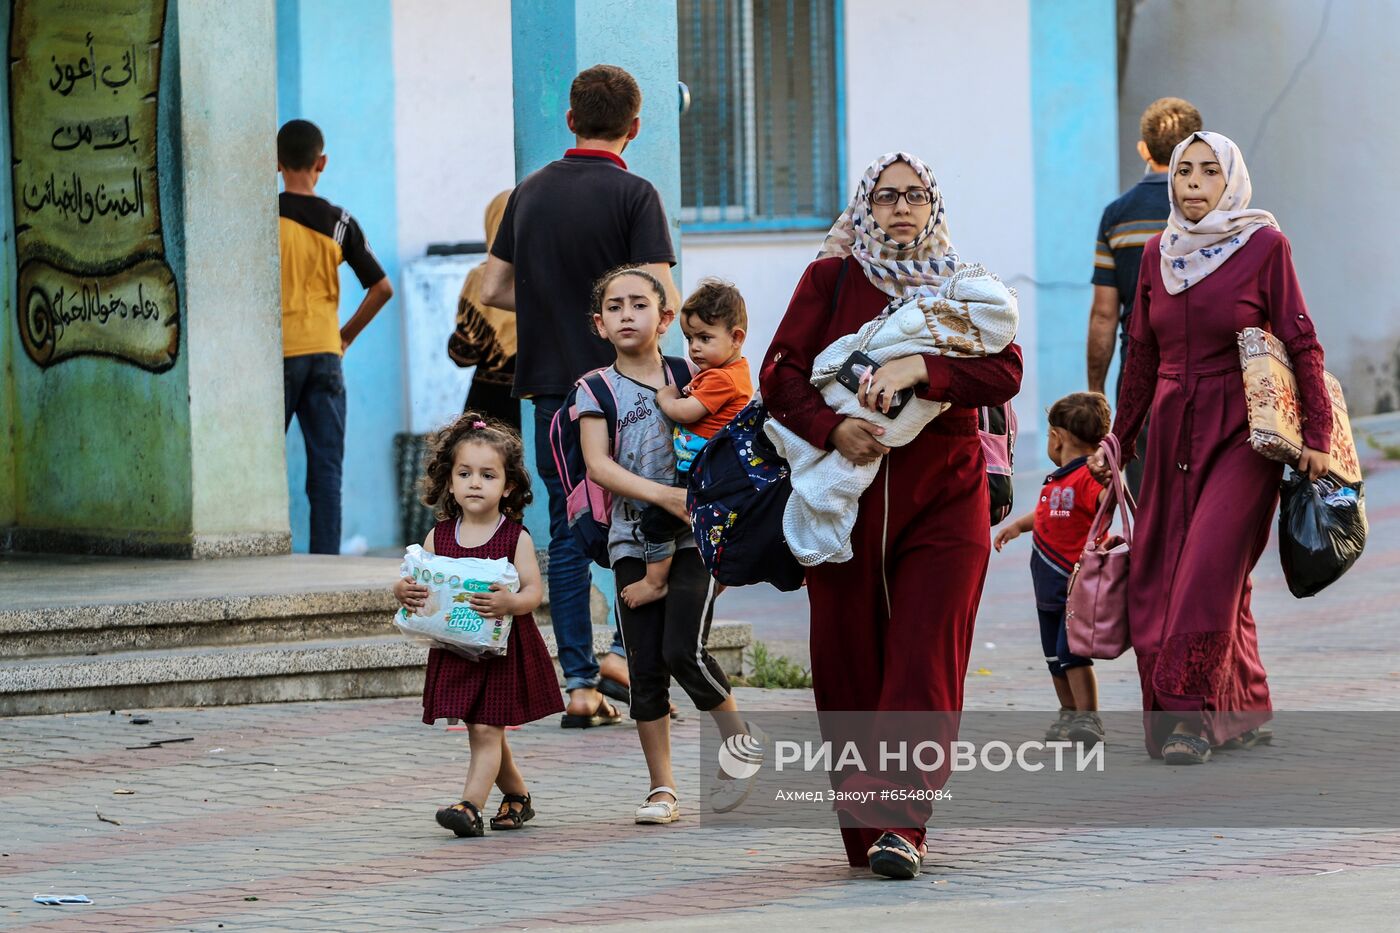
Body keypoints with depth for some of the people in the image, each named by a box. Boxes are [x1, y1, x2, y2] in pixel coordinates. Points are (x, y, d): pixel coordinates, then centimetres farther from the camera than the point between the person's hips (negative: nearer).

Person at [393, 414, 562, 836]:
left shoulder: (516, 537, -6)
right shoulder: (439, 537, 5)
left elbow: (533, 591, -12)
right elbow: (419, 584, 7)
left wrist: (510, 603, -33)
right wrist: (404, 592, -17)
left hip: (502, 649, -5)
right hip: (455, 650, 5)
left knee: (486, 730, -10)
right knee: (482, 732, 14)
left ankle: (471, 805, -15)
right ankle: (517, 794, 33)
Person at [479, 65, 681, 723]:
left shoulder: (529, 193, 8)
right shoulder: (633, 195, -9)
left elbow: (493, 289, 11)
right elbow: (660, 298, -17)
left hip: (551, 385, 5)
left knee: (569, 533, 7)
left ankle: (578, 681, 5)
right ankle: (626, 649, -2)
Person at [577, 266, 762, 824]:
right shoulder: (598, 388, 2)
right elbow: (597, 466, -10)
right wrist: (664, 496, -21)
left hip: (692, 536, -1)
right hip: (633, 542, 1)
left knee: (683, 651, -15)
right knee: (644, 667, 1)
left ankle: (741, 740, 9)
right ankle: (662, 790, 9)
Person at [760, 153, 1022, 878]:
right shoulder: (831, 279, 7)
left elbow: (1004, 373, -5)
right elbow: (779, 375, 0)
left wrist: (921, 369, -20)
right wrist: (832, 427, -17)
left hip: (944, 499, 0)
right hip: (849, 498, 0)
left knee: (923, 663, -10)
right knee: (849, 667, 1)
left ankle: (902, 826, -15)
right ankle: (863, 828, 10)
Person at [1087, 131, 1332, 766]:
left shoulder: (1264, 245, -4)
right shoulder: (1159, 253, 10)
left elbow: (1301, 345, -4)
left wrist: (1316, 436, -9)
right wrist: (1120, 438, 18)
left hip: (1242, 433, -5)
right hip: (1172, 432, 5)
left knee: (1212, 567, -15)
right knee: (1157, 576, 1)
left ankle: (1191, 712, -10)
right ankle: (1244, 714, 9)